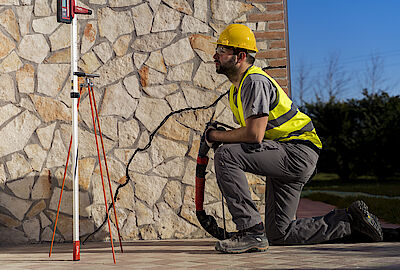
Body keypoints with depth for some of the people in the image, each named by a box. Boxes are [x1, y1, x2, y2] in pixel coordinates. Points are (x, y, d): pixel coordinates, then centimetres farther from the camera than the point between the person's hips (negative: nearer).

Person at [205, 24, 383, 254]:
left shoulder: (255, 82, -17)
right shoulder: (239, 85, 14)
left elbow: (254, 134, -28)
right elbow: (249, 130, 23)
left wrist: (216, 136, -14)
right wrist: (221, 136, 5)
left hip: (298, 153, -10)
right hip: (285, 157, 10)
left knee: (226, 155, -26)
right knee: (280, 234, 10)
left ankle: (252, 232, -24)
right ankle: (350, 221, 22)